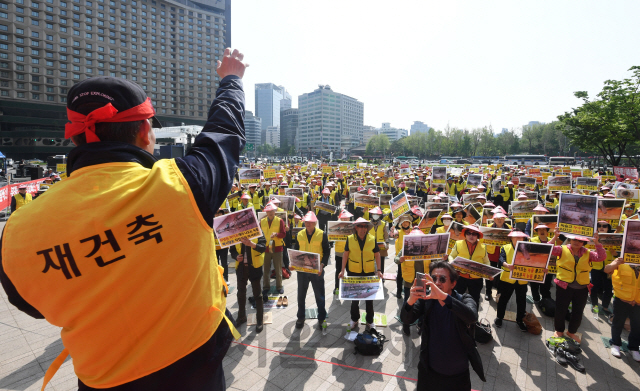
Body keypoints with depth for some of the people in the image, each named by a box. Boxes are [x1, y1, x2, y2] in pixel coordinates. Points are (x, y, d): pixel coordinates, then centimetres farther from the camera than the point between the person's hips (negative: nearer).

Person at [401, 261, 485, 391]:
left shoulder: (464, 300, -13)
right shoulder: (426, 300, -10)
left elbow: (472, 317, -35)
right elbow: (406, 319, -21)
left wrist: (444, 296, -51)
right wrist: (411, 301, -43)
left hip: (458, 375, -1)